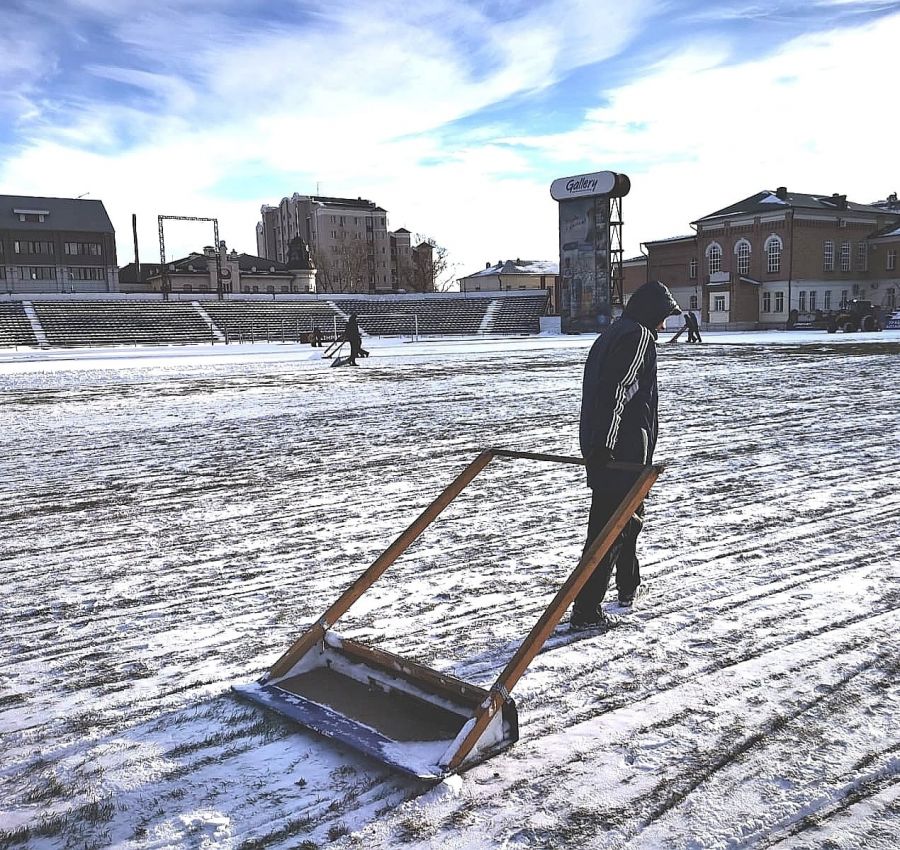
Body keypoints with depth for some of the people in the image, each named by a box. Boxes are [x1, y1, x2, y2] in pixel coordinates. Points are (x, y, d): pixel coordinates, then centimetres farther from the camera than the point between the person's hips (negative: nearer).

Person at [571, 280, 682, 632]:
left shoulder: (612, 333, 19)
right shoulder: (639, 336, -11)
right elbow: (617, 391, -22)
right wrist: (604, 444, -25)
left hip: (600, 447, 10)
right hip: (623, 451, -10)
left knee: (630, 513, 25)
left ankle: (629, 587, 41)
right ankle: (585, 611, -4)